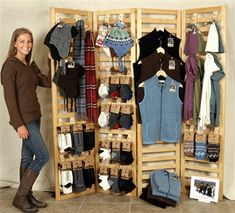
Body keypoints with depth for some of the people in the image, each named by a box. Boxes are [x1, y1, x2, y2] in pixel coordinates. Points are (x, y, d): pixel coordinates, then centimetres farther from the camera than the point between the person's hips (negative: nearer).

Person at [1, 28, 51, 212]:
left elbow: (47, 83, 10)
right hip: (23, 119, -8)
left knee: (28, 157, 13)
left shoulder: (31, 65, 11)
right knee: (43, 156, -6)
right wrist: (19, 124, -19)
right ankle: (20, 197, 7)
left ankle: (27, 195, 26)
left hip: (34, 117, 8)